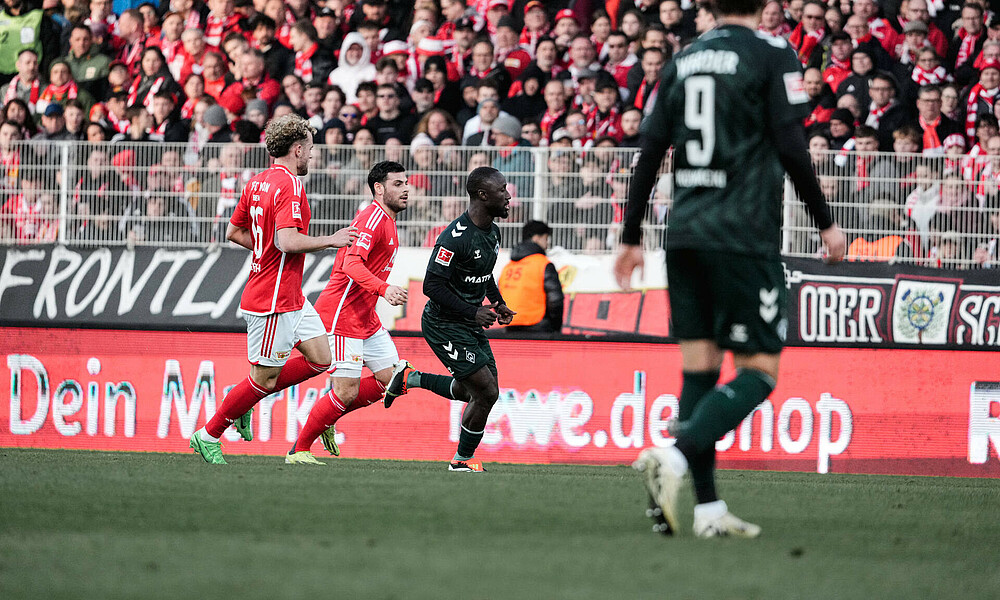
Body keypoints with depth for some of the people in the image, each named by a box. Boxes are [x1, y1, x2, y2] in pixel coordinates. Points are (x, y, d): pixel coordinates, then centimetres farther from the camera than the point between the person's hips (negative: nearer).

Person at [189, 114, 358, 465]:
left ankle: (245, 401, 18)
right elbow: (287, 240, -28)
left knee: (320, 359, 12)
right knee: (265, 378, -1)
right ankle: (208, 436, 11)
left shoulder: (258, 182, 10)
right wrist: (331, 240, -17)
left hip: (291, 297, 10)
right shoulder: (288, 185, -19)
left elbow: (234, 232, 17)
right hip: (274, 300, -10)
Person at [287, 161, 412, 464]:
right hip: (342, 314, -10)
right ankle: (299, 450, 3)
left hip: (365, 318, 10)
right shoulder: (372, 218, -16)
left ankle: (328, 420, 18)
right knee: (347, 392, -11)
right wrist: (384, 289, -44)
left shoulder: (387, 220, 17)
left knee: (391, 378, 5)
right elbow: (352, 265, -30)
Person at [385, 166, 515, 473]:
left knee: (474, 392, 13)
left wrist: (497, 302, 7)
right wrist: (473, 313, -24)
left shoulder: (493, 232, 6)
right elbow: (432, 285, -24)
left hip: (470, 323, 9)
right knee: (487, 392, -10)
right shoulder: (455, 237, -24)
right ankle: (463, 460, 8)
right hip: (444, 324, -9)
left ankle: (412, 379, 26)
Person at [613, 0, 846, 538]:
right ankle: (674, 458, -22)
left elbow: (649, 153, 12)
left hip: (684, 234, 6)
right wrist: (826, 225, 2)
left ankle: (708, 508, 3)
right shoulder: (772, 55, -3)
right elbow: (791, 151, -9)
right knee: (759, 370, -2)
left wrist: (631, 238, 18)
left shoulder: (682, 60, 12)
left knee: (700, 368, 7)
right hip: (743, 236, -6)